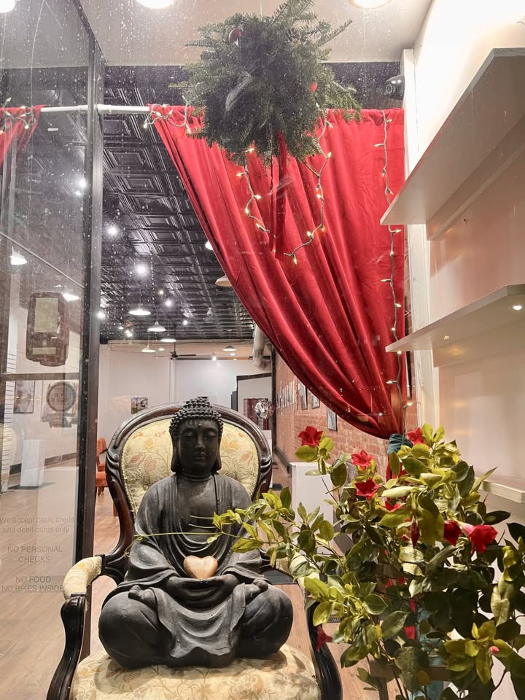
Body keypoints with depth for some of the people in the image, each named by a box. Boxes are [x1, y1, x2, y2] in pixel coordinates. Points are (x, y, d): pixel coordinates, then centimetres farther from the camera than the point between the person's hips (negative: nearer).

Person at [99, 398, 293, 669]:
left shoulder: (234, 491, 15)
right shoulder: (158, 493, 13)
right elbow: (144, 546, 4)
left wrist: (232, 576, -14)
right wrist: (168, 579, -15)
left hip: (224, 590, 1)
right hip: (168, 590, -1)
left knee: (278, 605, -29)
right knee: (117, 615, -32)